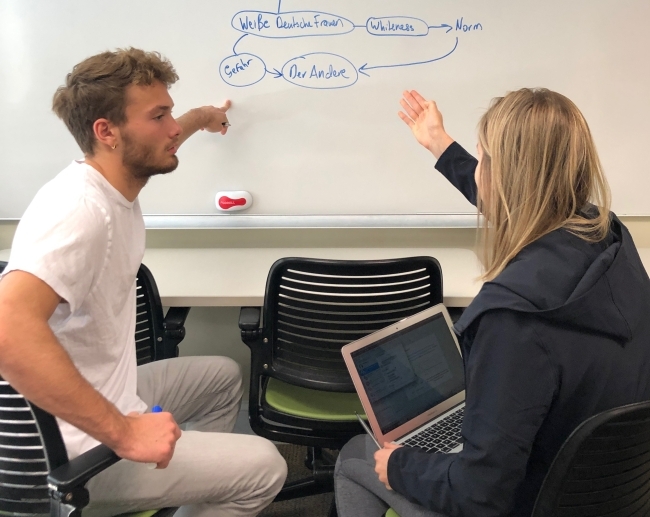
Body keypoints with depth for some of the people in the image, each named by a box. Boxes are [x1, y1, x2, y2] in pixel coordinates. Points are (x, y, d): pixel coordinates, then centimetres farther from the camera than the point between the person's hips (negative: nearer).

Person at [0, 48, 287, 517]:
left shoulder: (113, 181, 0)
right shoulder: (79, 209, -29)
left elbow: (152, 152, 26)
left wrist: (198, 119, 45)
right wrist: (122, 434, -39)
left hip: (109, 398, 10)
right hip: (78, 451, -10)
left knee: (222, 376, 26)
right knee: (263, 466, -7)